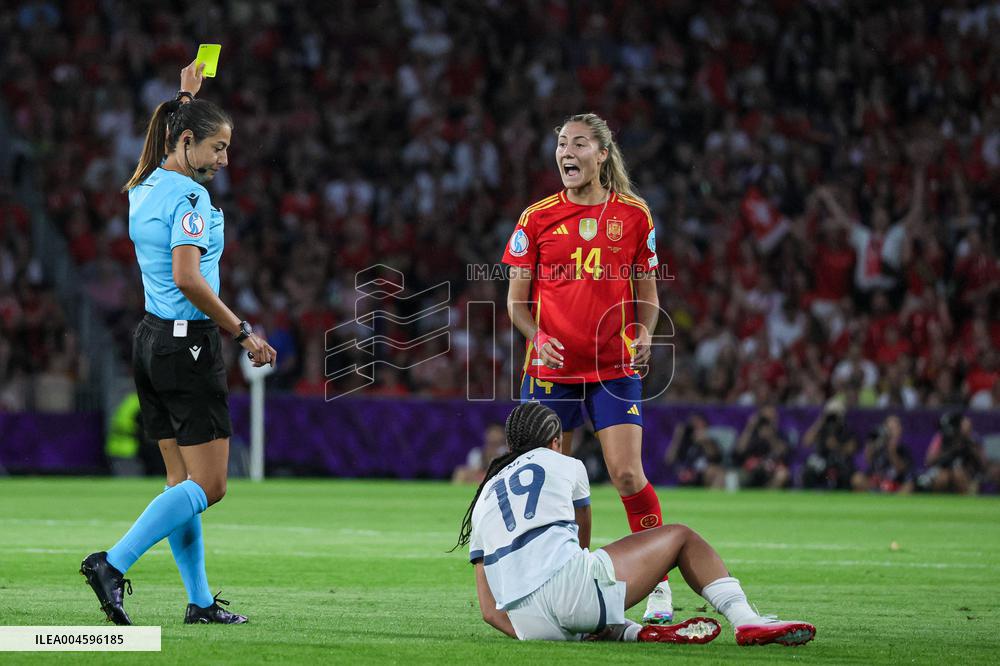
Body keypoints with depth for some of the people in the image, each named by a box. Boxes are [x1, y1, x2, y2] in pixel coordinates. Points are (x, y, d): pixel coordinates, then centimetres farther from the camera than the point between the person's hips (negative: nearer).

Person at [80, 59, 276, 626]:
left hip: (153, 340, 9)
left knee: (184, 482, 11)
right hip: (188, 345, -9)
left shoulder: (144, 187, 10)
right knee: (207, 486, -6)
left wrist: (187, 94, 39)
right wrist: (243, 332, -19)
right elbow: (187, 278, -25)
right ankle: (113, 564, -16)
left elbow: (175, 140, 36)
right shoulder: (188, 196, -16)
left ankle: (201, 600, 13)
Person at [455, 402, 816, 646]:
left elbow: (490, 610, 18)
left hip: (528, 625, 4)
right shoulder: (566, 466, 21)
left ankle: (635, 633, 2)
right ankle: (748, 622, -2)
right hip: (570, 587, -4)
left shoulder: (484, 498, 28)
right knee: (681, 537, 17)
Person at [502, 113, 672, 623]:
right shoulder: (537, 218, 2)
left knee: (628, 475, -10)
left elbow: (646, 293, 11)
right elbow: (517, 298, 6)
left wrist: (644, 334, -8)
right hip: (551, 366, 1)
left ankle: (659, 585, 1)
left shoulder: (633, 215, 4)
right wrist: (537, 336, -12)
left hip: (614, 368, -1)